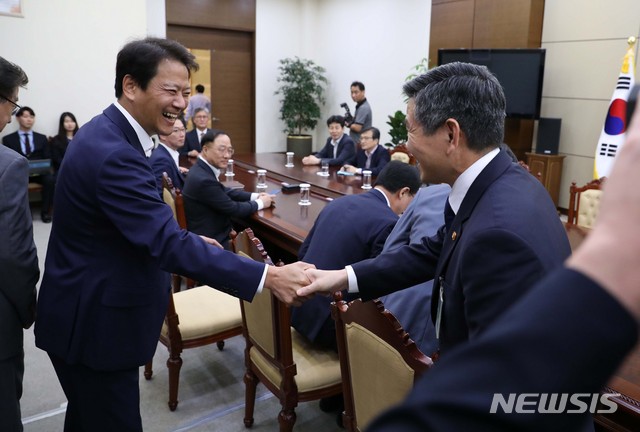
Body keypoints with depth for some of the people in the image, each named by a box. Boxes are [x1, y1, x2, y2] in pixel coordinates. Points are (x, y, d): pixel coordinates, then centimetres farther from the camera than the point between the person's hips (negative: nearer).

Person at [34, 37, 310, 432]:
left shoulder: (107, 132, 4)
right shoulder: (114, 154, -29)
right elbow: (168, 244, -35)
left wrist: (188, 241, 8)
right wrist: (269, 277, -37)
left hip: (90, 313, 10)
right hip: (94, 323, -10)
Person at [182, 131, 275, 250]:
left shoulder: (201, 168, 1)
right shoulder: (204, 179, -27)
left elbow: (225, 191, 14)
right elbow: (233, 209, -18)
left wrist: (254, 196, 5)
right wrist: (260, 203, -3)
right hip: (210, 243, -9)